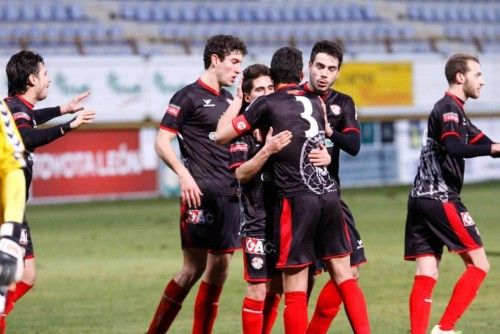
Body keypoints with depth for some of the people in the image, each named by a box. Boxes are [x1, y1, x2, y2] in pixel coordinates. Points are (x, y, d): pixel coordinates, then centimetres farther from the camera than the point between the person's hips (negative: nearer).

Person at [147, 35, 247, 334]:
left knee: (220, 268, 4)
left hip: (229, 194, 8)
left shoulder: (229, 99, 18)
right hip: (201, 194, -8)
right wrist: (184, 175, -20)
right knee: (194, 267, -10)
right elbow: (162, 142, -8)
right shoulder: (189, 96, -4)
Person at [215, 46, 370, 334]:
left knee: (295, 287, -2)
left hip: (296, 199, -5)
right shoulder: (316, 102, 15)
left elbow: (221, 135, 5)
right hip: (329, 193, 5)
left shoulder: (267, 104, 0)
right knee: (343, 274, 11)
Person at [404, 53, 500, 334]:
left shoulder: (455, 110, 23)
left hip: (421, 199, 9)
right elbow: (454, 148, -25)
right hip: (441, 198, -9)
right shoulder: (449, 108, -8)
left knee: (426, 275, 2)